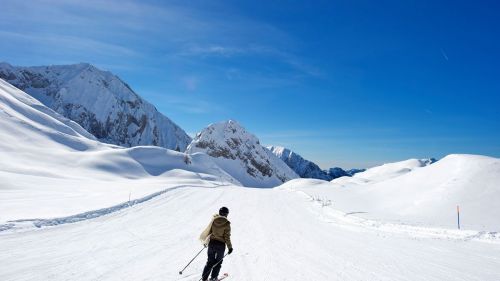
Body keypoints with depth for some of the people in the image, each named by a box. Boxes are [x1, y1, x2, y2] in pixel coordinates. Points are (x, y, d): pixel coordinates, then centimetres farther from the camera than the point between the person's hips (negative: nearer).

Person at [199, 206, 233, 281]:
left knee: (210, 261, 17)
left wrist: (206, 241, 20)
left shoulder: (213, 220, -4)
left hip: (212, 243, 3)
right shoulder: (226, 223, -14)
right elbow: (227, 237, -12)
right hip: (221, 245, -3)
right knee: (218, 262, 18)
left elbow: (208, 231, 5)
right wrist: (230, 247, -2)